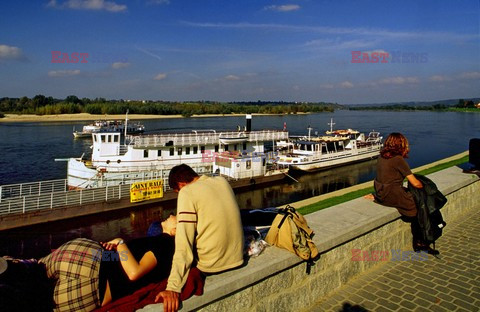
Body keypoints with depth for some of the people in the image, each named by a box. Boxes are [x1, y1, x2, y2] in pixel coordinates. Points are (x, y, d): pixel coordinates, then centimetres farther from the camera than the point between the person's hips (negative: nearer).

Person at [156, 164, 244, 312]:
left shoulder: (187, 192, -15)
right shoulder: (222, 181, 3)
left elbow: (183, 244, -22)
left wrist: (173, 287, -22)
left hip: (211, 266, -6)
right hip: (237, 259, 7)